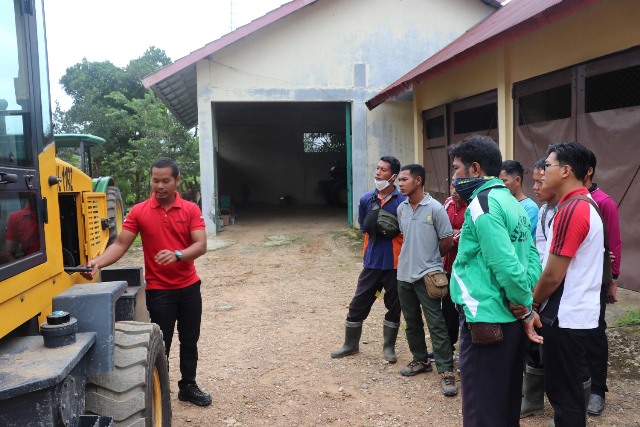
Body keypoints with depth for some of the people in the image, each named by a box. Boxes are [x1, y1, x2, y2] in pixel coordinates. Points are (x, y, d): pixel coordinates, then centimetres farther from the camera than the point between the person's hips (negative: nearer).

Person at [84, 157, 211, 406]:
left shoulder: (191, 210, -3)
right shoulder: (139, 212, -5)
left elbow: (201, 245, -12)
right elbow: (121, 244, -8)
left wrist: (177, 254, -31)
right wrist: (98, 262, -25)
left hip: (189, 287, 2)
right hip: (159, 290, -2)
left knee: (189, 341, 14)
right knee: (161, 344, 7)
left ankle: (188, 387, 32)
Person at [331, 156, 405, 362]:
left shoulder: (403, 201, -10)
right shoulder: (366, 199, 2)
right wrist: (377, 228, -4)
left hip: (395, 262, -3)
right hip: (372, 261, 3)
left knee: (393, 306, 11)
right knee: (358, 303, 10)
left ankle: (389, 347, 29)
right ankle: (351, 344, 28)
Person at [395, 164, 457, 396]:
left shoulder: (435, 208, -13)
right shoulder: (401, 209, 5)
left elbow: (447, 240, -7)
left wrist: (431, 257, 6)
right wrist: (411, 255, 10)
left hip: (427, 275, -6)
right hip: (404, 273, 7)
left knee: (436, 324, -4)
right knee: (412, 322, 16)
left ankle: (446, 370, 3)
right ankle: (420, 360, 32)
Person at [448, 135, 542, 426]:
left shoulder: (482, 204, -17)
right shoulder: (511, 202, 12)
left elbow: (506, 266, -24)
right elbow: (531, 257, 11)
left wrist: (526, 309, -10)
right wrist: (527, 306, 4)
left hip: (486, 320, -9)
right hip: (509, 319, 9)